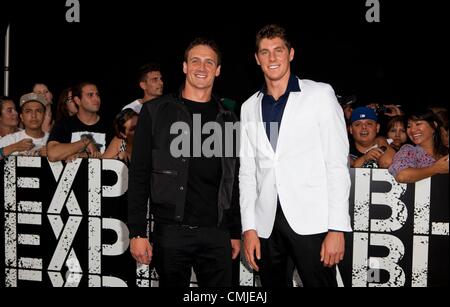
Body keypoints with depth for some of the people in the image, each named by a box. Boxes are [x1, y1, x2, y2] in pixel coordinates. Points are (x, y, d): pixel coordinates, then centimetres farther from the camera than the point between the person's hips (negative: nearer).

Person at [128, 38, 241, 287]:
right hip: (171, 231, -2)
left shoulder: (227, 120, 11)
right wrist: (137, 232, -8)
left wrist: (235, 232, 11)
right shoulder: (156, 112, 1)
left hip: (217, 233, 3)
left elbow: (232, 181, 14)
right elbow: (139, 175, -2)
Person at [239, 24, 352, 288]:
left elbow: (337, 163, -4)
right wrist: (249, 227, 3)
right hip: (266, 224, 4)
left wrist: (337, 228, -10)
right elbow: (247, 171, 11)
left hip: (311, 221, -3)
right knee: (272, 283, 11)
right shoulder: (249, 108, 12)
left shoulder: (320, 94, 1)